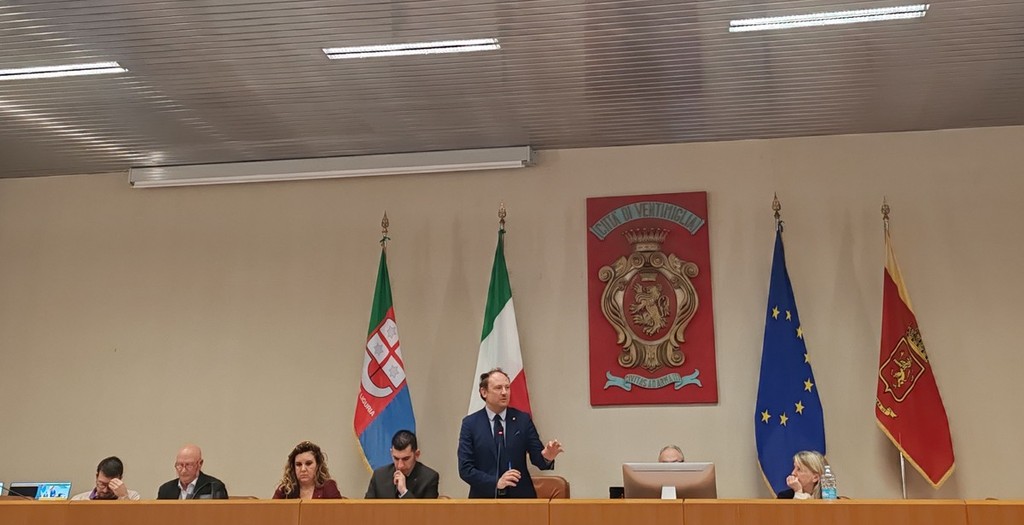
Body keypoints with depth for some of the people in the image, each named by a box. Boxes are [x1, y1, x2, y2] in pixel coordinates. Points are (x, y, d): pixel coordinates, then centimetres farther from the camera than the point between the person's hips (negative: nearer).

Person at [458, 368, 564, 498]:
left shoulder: (523, 419, 0)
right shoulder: (470, 423, -3)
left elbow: (537, 457, -1)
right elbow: (465, 468, -8)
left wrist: (547, 457, -24)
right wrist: (496, 482, -20)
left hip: (520, 496, 1)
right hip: (484, 497, -1)